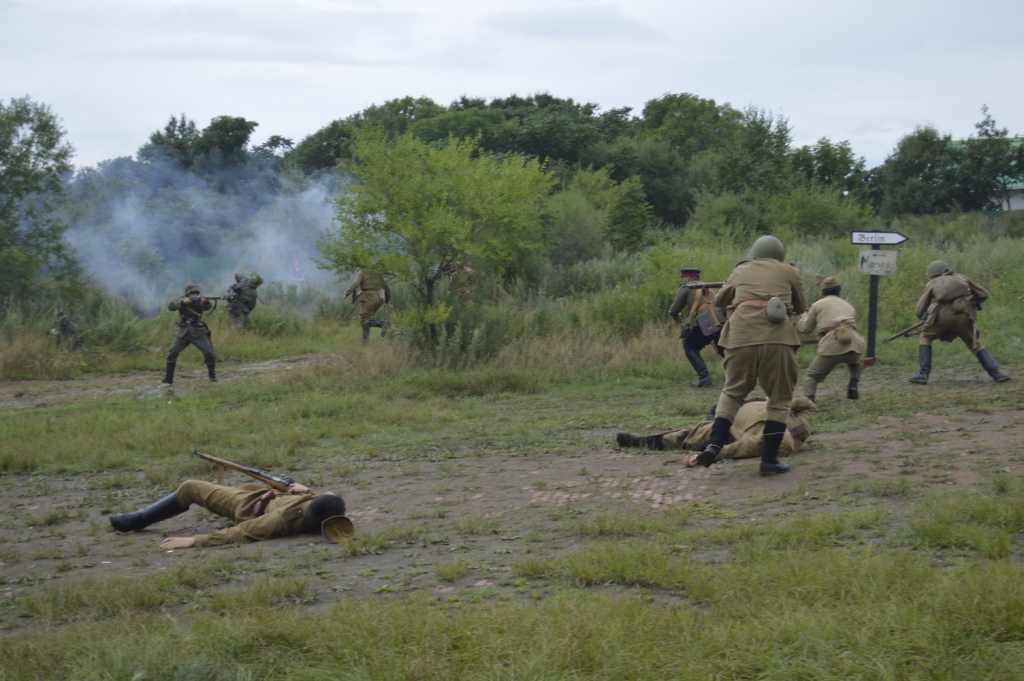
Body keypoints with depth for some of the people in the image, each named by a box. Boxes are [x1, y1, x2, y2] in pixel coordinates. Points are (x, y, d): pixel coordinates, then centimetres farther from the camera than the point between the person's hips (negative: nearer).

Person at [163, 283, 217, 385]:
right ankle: (168, 379, 1)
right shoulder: (182, 300, 0)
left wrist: (206, 302, -47)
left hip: (198, 332, 0)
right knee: (172, 353, -9)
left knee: (209, 353, -9)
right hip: (182, 333, 0)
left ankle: (212, 376, 10)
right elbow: (170, 306, -17)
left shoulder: (199, 301, -2)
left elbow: (208, 307, -23)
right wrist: (182, 302, -33)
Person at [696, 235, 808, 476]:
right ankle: (769, 459, 4)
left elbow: (719, 300, 33)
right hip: (777, 337, -2)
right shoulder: (789, 272, 16)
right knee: (779, 398, 9)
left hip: (742, 335, 2)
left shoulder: (741, 271, 21)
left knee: (733, 391, 17)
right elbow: (800, 307, 25)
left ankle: (714, 444, 0)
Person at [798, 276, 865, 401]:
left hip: (831, 347, -3)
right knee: (854, 362, 39)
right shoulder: (848, 306, 27)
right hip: (853, 344, 3)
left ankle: (809, 399, -17)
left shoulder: (818, 305, 16)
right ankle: (853, 386, 13)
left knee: (811, 376, 11)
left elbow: (805, 328, 23)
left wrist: (805, 314, 43)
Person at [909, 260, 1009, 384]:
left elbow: (919, 311, 22)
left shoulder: (932, 283, 25)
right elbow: (984, 294, 29)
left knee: (925, 338, 22)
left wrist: (925, 317, 43)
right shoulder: (961, 278, 31)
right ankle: (996, 374, 10)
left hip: (942, 314, -2)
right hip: (963, 313, 2)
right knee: (975, 343, 20)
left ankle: (923, 374, 10)